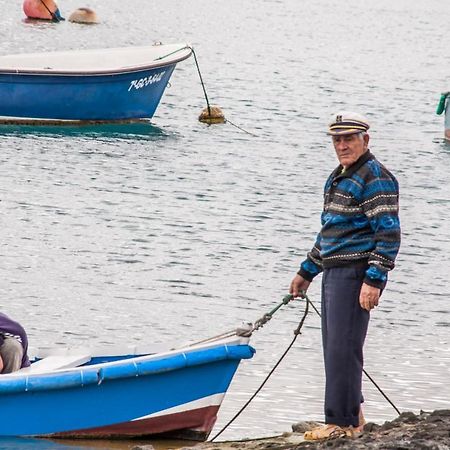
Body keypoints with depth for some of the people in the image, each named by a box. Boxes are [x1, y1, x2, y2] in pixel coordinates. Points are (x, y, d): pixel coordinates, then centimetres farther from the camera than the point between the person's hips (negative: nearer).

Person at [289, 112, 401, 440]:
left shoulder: (376, 178, -11)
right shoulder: (338, 178, 19)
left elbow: (389, 234, -17)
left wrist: (374, 280, -23)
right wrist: (307, 272, 29)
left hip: (356, 274, -10)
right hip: (334, 273, 10)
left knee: (343, 348, -10)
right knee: (334, 348, 12)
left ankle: (342, 422, -7)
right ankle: (351, 414, 19)